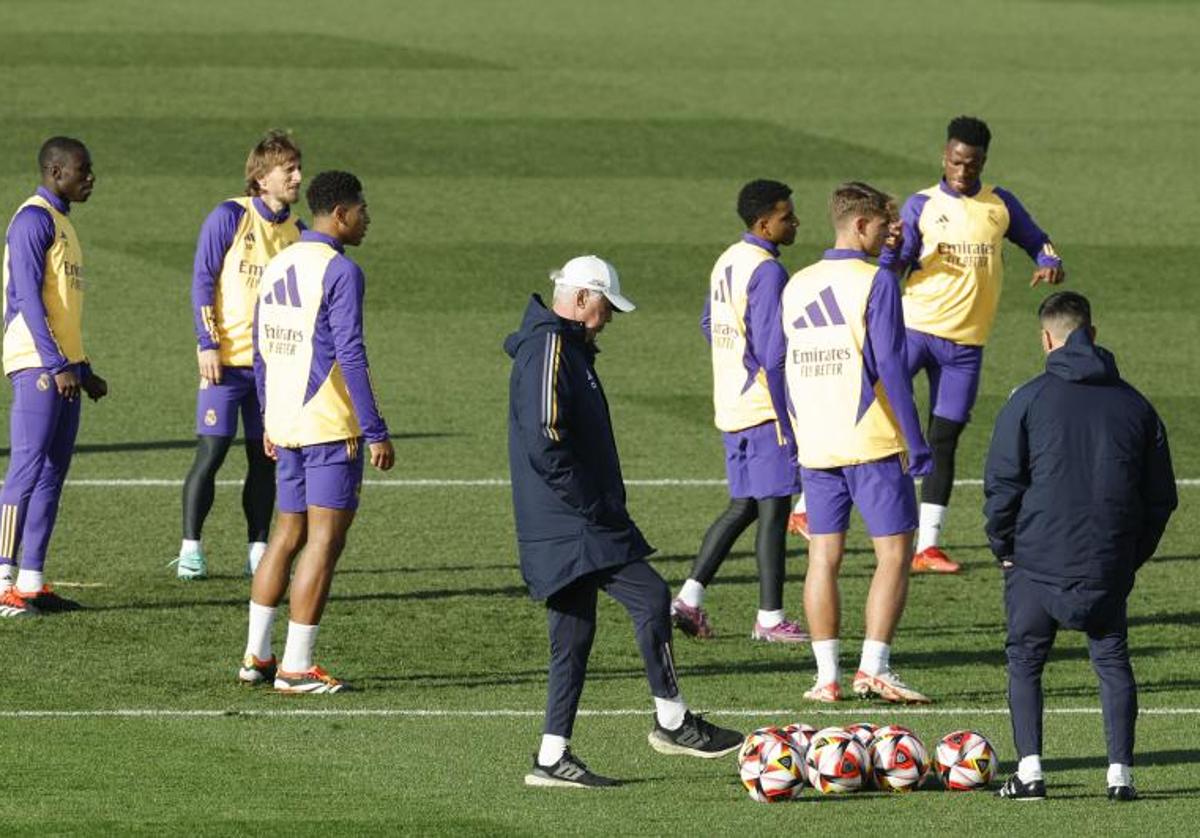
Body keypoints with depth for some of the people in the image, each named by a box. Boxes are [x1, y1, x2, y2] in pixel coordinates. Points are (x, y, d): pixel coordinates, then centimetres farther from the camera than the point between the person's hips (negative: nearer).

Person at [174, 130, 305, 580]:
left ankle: (258, 552, 11)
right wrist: (208, 344, -13)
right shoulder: (229, 218, -7)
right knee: (211, 451, -6)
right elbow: (202, 281, -7)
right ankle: (190, 549, 0)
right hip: (226, 358, -5)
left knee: (265, 458, 5)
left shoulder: (295, 231, 8)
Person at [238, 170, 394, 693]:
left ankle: (256, 656, 18)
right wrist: (375, 432, -17)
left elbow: (262, 351, 17)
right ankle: (296, 667, -6)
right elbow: (350, 355, -19)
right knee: (325, 540, -4)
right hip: (331, 426, -8)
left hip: (286, 425, 8)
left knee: (288, 534, 16)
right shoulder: (340, 272, -13)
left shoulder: (278, 266, 12)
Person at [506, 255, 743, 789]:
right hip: (569, 523, -11)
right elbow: (544, 442, -23)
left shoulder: (566, 347, 21)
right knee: (649, 595, -13)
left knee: (573, 635, 9)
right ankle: (672, 722, -6)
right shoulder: (550, 349, -13)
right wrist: (593, 507, -19)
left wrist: (604, 506, 20)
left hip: (570, 525, 11)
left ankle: (552, 758, 9)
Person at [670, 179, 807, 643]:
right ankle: (770, 618, 1)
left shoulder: (727, 262, 12)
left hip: (731, 408, 9)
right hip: (765, 410, -9)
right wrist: (787, 420, -18)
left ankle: (689, 596, 9)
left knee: (742, 506, 16)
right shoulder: (768, 272, -16)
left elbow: (710, 323, 24)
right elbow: (772, 352, -20)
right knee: (773, 508, -2)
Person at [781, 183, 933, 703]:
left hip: (815, 445, 6)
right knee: (894, 550, 1)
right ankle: (873, 669, -7)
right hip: (873, 444, -6)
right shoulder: (876, 281, -9)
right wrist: (916, 441, -11)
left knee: (824, 555, 7)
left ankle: (827, 677, 4)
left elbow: (783, 365, 15)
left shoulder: (797, 286, 10)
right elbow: (889, 364, -14)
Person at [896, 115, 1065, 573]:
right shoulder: (922, 205, 1)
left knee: (944, 440, 4)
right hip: (917, 328, -3)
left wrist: (1051, 265, -2)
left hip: (966, 344, 3)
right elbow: (899, 267, -4)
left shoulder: (1000, 204, 9)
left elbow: (1037, 242, 20)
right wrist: (893, 251, -26)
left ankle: (927, 545, 7)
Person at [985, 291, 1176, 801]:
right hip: (1109, 565, 2)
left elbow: (1002, 484, -5)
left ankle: (1029, 771, -1)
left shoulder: (1030, 400, -5)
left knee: (1025, 662, 10)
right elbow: (1161, 495, 11)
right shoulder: (1134, 405, 6)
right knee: (1112, 660, 13)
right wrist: (1134, 555, 19)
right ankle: (1120, 773, 4)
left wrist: (1004, 548, 7)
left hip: (1037, 562, -2)